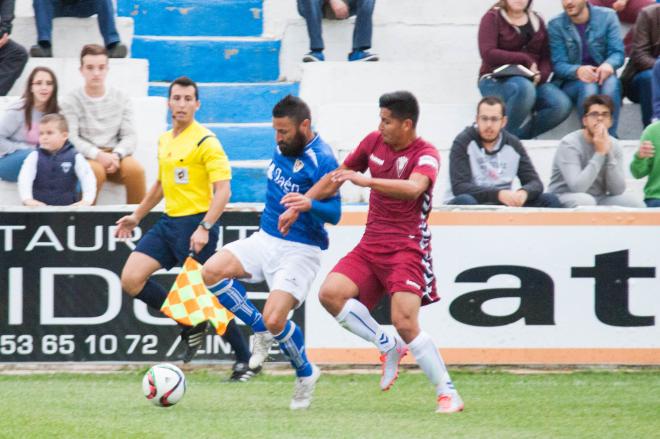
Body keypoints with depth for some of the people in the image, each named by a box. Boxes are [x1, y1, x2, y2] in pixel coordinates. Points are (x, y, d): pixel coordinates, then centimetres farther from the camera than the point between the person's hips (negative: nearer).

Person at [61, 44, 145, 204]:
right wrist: (98, 155, -23)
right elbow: (71, 139, -9)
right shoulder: (71, 101, 1)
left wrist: (116, 155, -17)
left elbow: (130, 136, 4)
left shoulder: (121, 99, 10)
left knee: (135, 168, -29)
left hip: (115, 156, 3)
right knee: (96, 170, -36)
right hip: (85, 157, -3)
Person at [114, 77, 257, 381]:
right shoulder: (164, 141, 12)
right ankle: (190, 325, 10)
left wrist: (205, 228, -29)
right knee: (131, 279, -4)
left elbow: (223, 190, -19)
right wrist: (137, 216, 30)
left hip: (196, 224, -8)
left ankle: (244, 361, 8)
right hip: (169, 222, 8)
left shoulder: (205, 142, -12)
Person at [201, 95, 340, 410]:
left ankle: (305, 374, 10)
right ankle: (260, 331, 5)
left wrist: (309, 204, -40)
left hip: (299, 250, -8)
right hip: (265, 239, 8)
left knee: (274, 320, -19)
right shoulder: (282, 147, 4)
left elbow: (334, 213, -23)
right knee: (212, 272, -13)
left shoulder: (322, 160, -19)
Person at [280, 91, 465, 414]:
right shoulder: (374, 142, 8)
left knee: (405, 323, -19)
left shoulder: (426, 155, -11)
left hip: (407, 248, -6)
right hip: (371, 243, 6)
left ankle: (448, 394, -8)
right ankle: (388, 347, 0)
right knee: (331, 293, -16)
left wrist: (365, 180, -42)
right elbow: (336, 177, 21)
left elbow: (413, 189, -33)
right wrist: (300, 204, 21)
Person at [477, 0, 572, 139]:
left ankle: (520, 135, -15)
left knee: (562, 105, -24)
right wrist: (525, 59, -13)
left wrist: (540, 76, -13)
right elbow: (488, 54, -14)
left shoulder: (536, 21, 15)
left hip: (532, 81, 5)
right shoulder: (493, 18, 0)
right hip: (497, 80, -5)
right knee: (524, 88, -40)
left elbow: (547, 58, 10)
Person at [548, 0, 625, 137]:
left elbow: (618, 53, -7)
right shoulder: (556, 25, -3)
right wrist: (578, 70, -32)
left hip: (602, 76, 1)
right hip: (571, 83, -1)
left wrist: (609, 64, -32)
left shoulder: (607, 17, 0)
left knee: (611, 82, -34)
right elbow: (558, 65, -9)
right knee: (588, 86, -35)